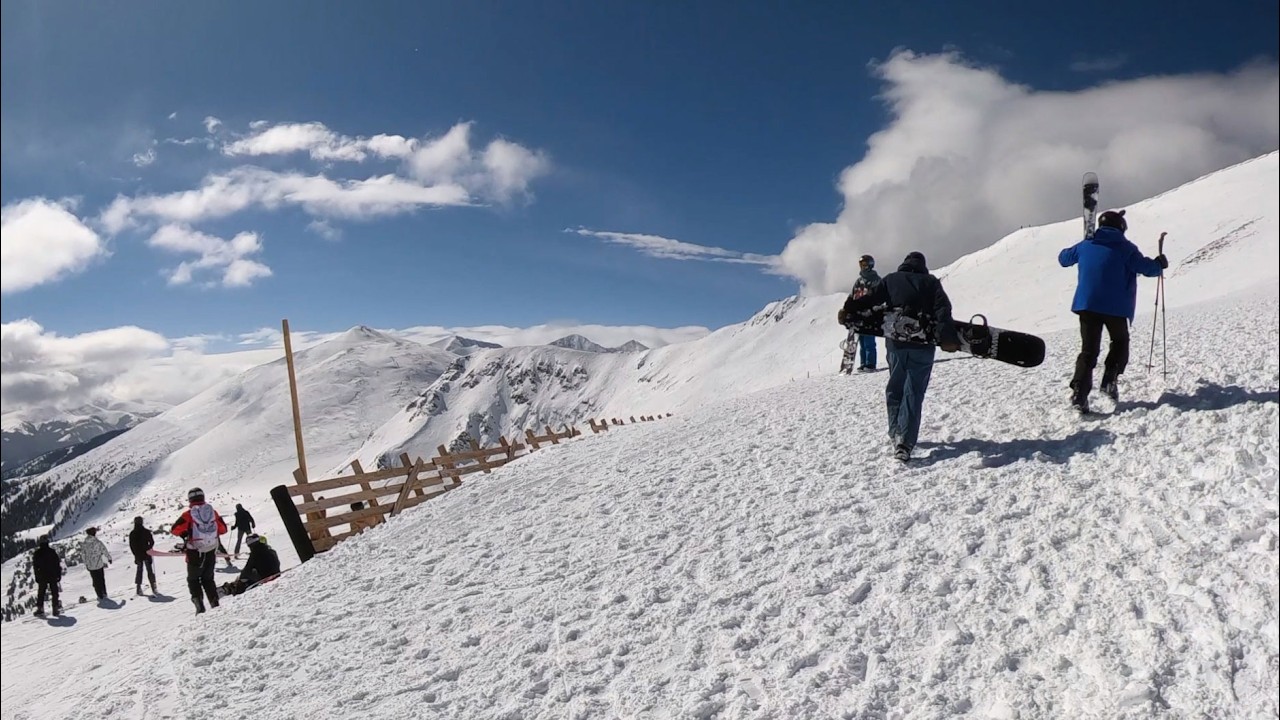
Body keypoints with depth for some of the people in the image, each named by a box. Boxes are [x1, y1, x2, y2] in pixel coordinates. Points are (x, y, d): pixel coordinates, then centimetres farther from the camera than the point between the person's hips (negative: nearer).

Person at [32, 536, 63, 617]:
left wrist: (37, 577, 9)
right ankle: (56, 609, 5)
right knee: (54, 593, 7)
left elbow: (35, 566, 0)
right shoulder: (52, 552, -5)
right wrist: (59, 575, 5)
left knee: (41, 593, 11)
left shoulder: (37, 553, -5)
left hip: (42, 577, 0)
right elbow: (58, 564, -3)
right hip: (53, 576, 0)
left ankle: (40, 609, 8)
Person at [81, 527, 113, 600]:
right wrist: (109, 558, 9)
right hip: (99, 564, -2)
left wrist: (86, 564, 17)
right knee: (101, 579, 16)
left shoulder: (83, 544, -7)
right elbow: (105, 551, -9)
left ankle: (100, 596, 18)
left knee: (96, 581, 13)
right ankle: (104, 594, 23)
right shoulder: (98, 542, -16)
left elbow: (82, 555, 2)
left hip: (90, 566, 2)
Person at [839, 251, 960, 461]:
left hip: (896, 342, 1)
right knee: (913, 392, 1)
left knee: (895, 387, 20)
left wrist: (849, 310, 1)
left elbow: (871, 298, 0)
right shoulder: (931, 282, 11)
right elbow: (942, 309, -4)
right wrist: (947, 337, -14)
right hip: (922, 344, -1)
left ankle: (896, 432, 22)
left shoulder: (891, 279, 14)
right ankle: (904, 443, -9)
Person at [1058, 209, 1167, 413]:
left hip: (1086, 304, 3)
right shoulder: (1125, 248, -3)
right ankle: (1110, 381, 7)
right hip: (1115, 306, -3)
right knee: (1120, 342, 22)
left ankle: (1079, 393, -13)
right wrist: (1160, 263, 19)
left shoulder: (1085, 245, 8)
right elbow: (1147, 268, -4)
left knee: (1089, 350, 3)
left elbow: (1063, 259, 22)